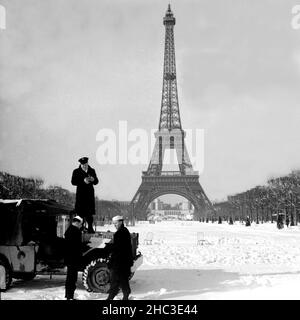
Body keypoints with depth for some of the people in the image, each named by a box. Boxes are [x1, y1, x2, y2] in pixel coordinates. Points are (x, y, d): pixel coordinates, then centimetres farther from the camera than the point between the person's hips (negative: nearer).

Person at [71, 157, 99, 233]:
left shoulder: (92, 171, 11)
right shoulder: (76, 172, 2)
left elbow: (96, 182, 11)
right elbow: (73, 182, -9)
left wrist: (93, 179, -13)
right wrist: (83, 181, -20)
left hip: (90, 194, 2)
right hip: (81, 194, -2)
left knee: (90, 212, 1)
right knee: (80, 211, -5)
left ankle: (90, 228, 6)